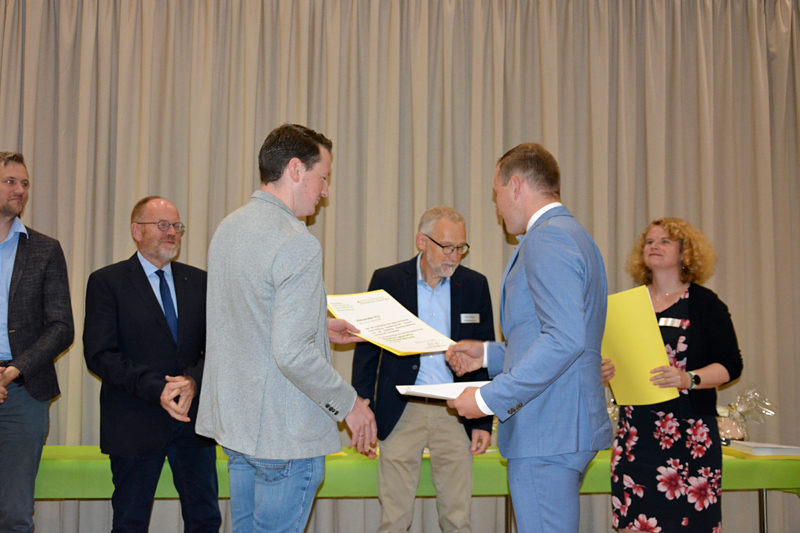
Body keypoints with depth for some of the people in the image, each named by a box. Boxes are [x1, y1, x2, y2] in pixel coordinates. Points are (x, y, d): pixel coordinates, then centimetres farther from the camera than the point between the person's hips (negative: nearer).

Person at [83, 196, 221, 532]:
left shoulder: (199, 282, 10)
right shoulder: (107, 282, -2)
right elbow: (100, 354, -10)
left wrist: (193, 381, -16)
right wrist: (156, 388, -20)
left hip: (194, 416, 3)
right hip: (135, 423, -3)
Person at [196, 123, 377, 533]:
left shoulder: (228, 227, 8)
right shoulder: (297, 245, -20)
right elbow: (292, 353, -26)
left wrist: (317, 325, 23)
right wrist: (349, 404, -13)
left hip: (234, 421, 9)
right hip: (285, 434, -9)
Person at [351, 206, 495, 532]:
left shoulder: (475, 285, 5)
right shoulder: (387, 281, 1)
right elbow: (367, 352, 4)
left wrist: (484, 421, 4)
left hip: (454, 412, 1)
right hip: (400, 412, -1)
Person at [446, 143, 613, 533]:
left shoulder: (549, 238, -14)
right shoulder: (570, 234, 19)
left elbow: (565, 340, -25)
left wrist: (490, 398, -20)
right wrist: (489, 355, 22)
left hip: (546, 433, -11)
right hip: (566, 427, 11)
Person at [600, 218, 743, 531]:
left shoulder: (704, 303, 2)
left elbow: (730, 365, -3)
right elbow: (610, 359, 19)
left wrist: (688, 379, -19)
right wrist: (604, 372, -4)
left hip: (690, 432, -3)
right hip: (635, 431, 3)